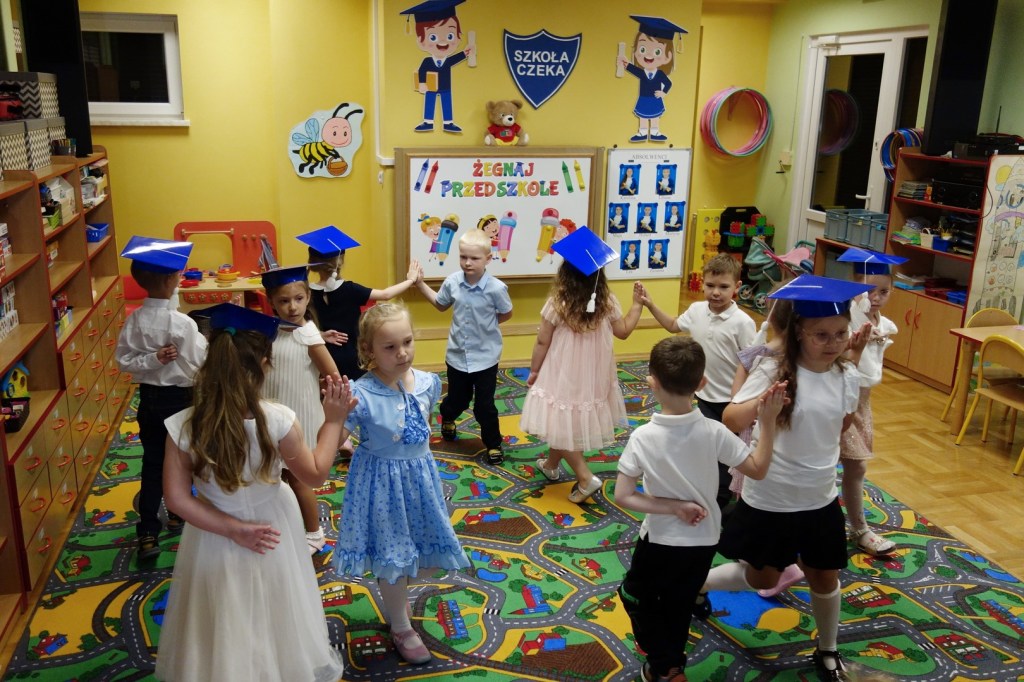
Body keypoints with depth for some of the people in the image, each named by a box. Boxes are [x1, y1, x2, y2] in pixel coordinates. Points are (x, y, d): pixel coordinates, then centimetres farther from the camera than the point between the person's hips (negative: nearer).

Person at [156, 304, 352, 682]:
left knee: (224, 624, 26)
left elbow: (178, 500, -17)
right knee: (270, 620, 26)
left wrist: (233, 529, -13)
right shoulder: (278, 420, -25)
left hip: (214, 539, 1)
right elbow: (315, 475, -11)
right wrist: (334, 421, -5)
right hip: (272, 533, -1)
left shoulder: (182, 427, -21)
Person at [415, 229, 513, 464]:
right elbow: (441, 304, 13)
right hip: (457, 355, 3)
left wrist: (486, 323, -3)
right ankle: (447, 418, 55)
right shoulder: (452, 281, -8)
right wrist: (420, 284, 9)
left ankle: (493, 444, 26)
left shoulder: (496, 288, -19)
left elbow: (507, 314, -1)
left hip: (485, 357, -3)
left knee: (484, 406, 4)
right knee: (457, 399, 20)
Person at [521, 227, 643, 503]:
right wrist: (637, 304, 17)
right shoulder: (608, 301, -8)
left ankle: (585, 478, -4)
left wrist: (534, 370, 5)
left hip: (563, 376, -5)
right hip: (592, 376, 5)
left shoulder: (557, 303, -17)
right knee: (572, 422, 22)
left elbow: (542, 342, -10)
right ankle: (551, 464, 42)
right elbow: (623, 331, 6)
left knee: (563, 424, 5)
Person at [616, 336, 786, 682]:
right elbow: (758, 469, -8)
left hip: (660, 541, -3)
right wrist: (768, 421, -9)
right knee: (678, 605, 25)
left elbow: (622, 497, -21)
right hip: (703, 541, 3)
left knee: (634, 594, 24)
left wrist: (674, 507, -16)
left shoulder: (642, 437, -21)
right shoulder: (713, 432, -18)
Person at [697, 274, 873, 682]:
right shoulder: (774, 371, -20)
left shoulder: (848, 377, -5)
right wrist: (760, 403, -44)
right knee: (763, 579, 14)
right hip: (768, 501, -4)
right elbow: (729, 422, -29)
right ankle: (695, 584, 41)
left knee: (825, 578, 18)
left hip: (820, 501, 4)